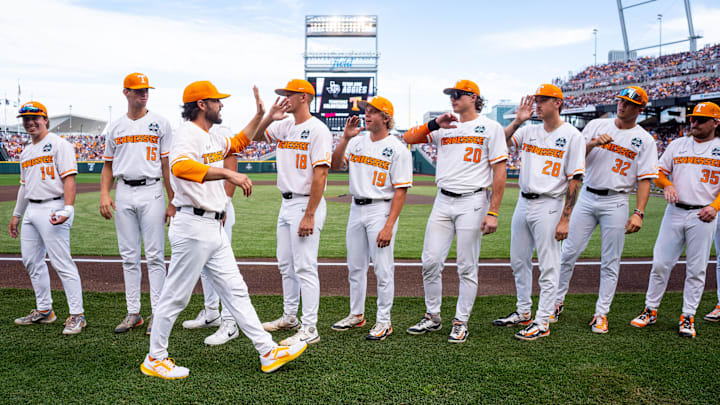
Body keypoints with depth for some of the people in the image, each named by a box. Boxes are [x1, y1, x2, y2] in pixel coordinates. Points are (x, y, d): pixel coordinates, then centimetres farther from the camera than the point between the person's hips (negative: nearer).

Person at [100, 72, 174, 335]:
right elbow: (108, 165, 16)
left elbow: (168, 165, -1)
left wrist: (172, 203, -6)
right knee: (129, 256, 8)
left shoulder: (160, 124, 3)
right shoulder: (115, 127, 13)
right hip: (123, 194, 4)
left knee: (155, 255, -3)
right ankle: (133, 313, 16)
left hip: (151, 192, -3)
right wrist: (104, 193, 0)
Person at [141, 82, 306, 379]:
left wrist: (260, 115, 31)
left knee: (235, 290, 10)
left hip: (214, 228, 9)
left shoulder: (212, 139, 16)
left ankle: (268, 351, 14)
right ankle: (154, 359, 21)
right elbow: (180, 166, -36)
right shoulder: (187, 134, -13)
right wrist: (227, 173, -44)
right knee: (176, 296, 3)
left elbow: (238, 143, 37)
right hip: (193, 226, -9)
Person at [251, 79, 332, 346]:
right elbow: (255, 137, 16)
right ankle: (290, 318, 31)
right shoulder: (284, 126, 13)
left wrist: (309, 215, -23)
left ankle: (310, 329, 2)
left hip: (306, 204, -9)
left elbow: (320, 174, -19)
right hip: (286, 203, 9)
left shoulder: (317, 129, -13)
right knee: (286, 265, 16)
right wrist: (268, 117, -4)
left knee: (305, 267, -6)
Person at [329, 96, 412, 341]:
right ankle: (357, 315, 29)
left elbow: (400, 191, -13)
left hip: (381, 210, -6)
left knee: (383, 269, -1)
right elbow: (335, 166, 2)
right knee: (355, 266, 14)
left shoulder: (397, 149, -8)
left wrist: (389, 226, -20)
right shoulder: (357, 142, 10)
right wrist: (345, 138, -9)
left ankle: (384, 322, 12)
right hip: (356, 209, 6)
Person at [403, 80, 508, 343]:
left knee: (467, 267, 2)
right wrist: (434, 124, -8)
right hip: (443, 202, 5)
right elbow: (408, 138, 7)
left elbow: (500, 173, -5)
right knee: (430, 261, 3)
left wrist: (493, 213, -11)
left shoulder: (490, 128, 0)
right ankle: (432, 317, 20)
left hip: (472, 202, -4)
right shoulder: (444, 128, 14)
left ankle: (461, 322, 16)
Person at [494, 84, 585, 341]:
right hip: (523, 203, 6)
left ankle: (542, 322, 10)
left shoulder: (571, 135, -5)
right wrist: (518, 120, -7)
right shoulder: (529, 131, 11)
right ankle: (523, 313, 29)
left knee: (548, 266, 0)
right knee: (519, 261, 14)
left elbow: (575, 180, -9)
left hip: (548, 206, -6)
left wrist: (565, 219, -14)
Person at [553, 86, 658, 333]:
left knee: (610, 262, 3)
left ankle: (601, 313, 14)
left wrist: (639, 213, -13)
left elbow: (645, 179, -3)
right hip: (587, 197, 1)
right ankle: (557, 302, 17)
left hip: (616, 203, -1)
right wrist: (593, 144, -17)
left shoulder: (644, 140, 2)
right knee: (568, 252, 1)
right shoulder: (596, 126, 7)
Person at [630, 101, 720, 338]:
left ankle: (688, 317, 15)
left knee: (697, 269, 4)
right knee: (660, 263, 1)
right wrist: (667, 184, -9)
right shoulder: (677, 145, 12)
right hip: (675, 212, 2)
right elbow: (659, 172, 13)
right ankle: (650, 310, 13)